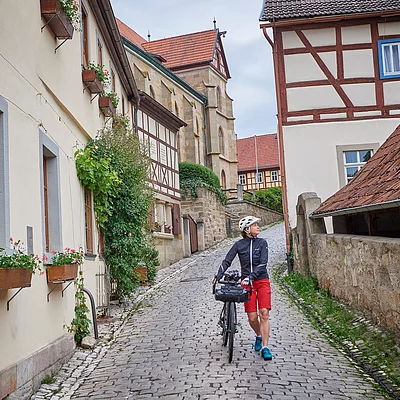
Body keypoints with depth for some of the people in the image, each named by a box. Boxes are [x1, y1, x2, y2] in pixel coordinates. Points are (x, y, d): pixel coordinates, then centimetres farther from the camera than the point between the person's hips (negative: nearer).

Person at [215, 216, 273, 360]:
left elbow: (263, 263, -12)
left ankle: (265, 347, -7)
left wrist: (250, 276, -25)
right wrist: (218, 277, -16)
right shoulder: (239, 245, 0)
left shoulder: (262, 243, -1)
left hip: (262, 281, 0)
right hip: (246, 283, 0)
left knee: (264, 313, -13)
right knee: (252, 317, -1)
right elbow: (226, 261, -3)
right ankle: (259, 336, 30)